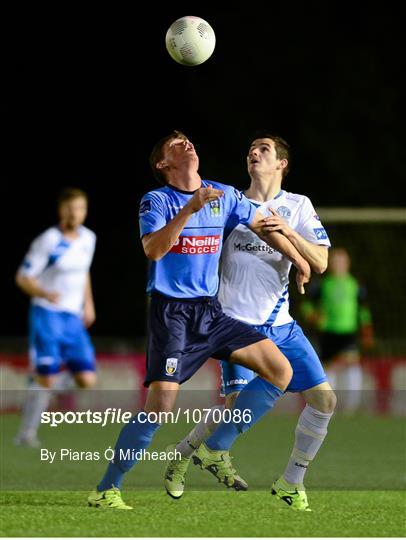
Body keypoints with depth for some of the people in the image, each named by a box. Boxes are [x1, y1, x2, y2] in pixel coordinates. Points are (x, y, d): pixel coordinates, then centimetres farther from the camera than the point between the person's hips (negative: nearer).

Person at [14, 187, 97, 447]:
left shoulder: (88, 239, 8)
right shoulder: (48, 241, -10)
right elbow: (23, 278, -8)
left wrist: (88, 303, 18)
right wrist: (45, 294, -26)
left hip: (74, 318, 5)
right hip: (47, 315, -5)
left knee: (87, 381, -6)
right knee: (46, 379, -13)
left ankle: (61, 377, 24)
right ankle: (27, 433, 2)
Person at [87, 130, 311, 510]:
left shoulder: (224, 196, 9)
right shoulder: (156, 201, -5)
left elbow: (262, 225, 24)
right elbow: (153, 249, -23)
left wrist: (298, 261, 26)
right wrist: (189, 209, -29)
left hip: (210, 311, 6)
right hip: (171, 311, -6)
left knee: (280, 370, -3)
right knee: (160, 404, -19)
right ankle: (105, 490, -10)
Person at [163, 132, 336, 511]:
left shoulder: (298, 206, 7)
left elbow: (320, 263, -4)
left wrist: (289, 232, -19)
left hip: (281, 324, 3)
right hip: (239, 323, -3)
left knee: (323, 398, -6)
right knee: (238, 402, -16)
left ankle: (290, 483, 9)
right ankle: (182, 453, 11)